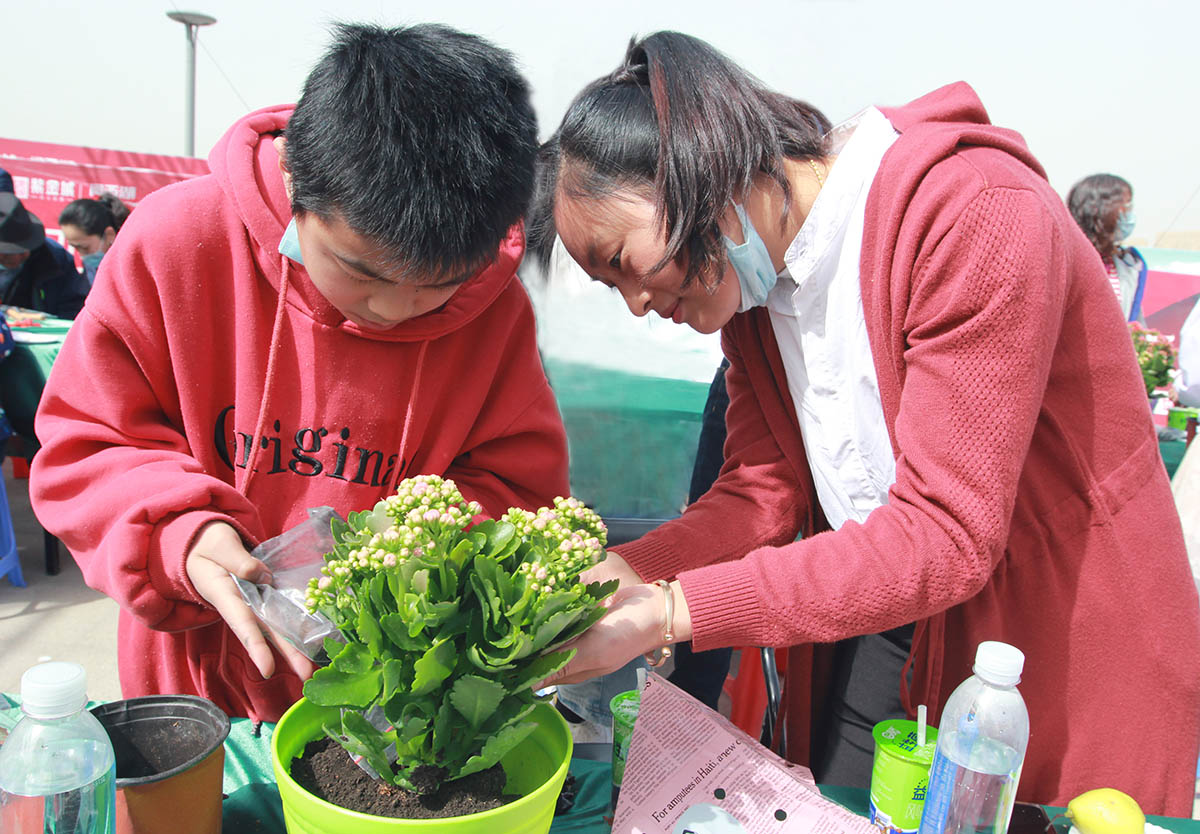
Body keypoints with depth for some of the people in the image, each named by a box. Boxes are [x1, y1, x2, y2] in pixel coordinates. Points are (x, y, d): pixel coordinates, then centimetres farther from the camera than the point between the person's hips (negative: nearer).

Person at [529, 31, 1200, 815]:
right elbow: (763, 491, -5)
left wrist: (670, 613, -33)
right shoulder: (746, 275, -2)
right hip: (875, 614, 6)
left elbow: (946, 535, -30)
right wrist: (617, 574, -22)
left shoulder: (978, 213, -26)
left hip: (1066, 647, -5)